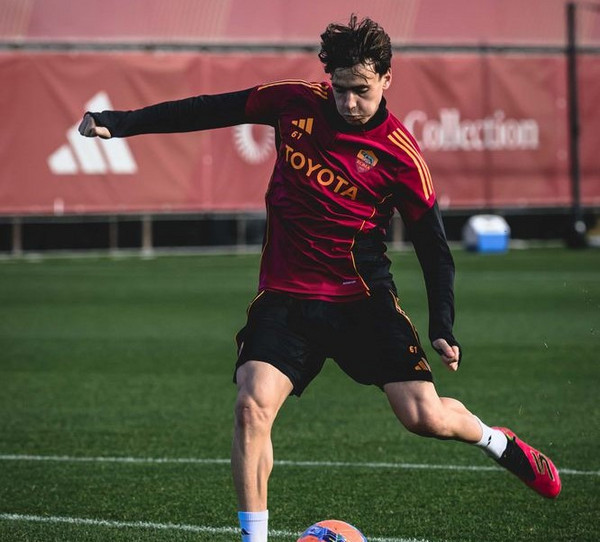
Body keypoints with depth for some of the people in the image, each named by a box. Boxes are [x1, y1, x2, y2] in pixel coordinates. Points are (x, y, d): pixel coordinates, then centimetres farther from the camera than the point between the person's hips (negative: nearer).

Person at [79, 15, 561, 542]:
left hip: (362, 299, -2)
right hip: (284, 296, 2)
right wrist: (120, 122, 5)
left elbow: (433, 244, -3)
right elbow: (209, 110, 7)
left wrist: (442, 328, -11)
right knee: (253, 405, -20)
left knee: (426, 416, -8)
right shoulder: (294, 102, -3)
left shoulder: (400, 154, -10)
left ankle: (496, 440, 28)